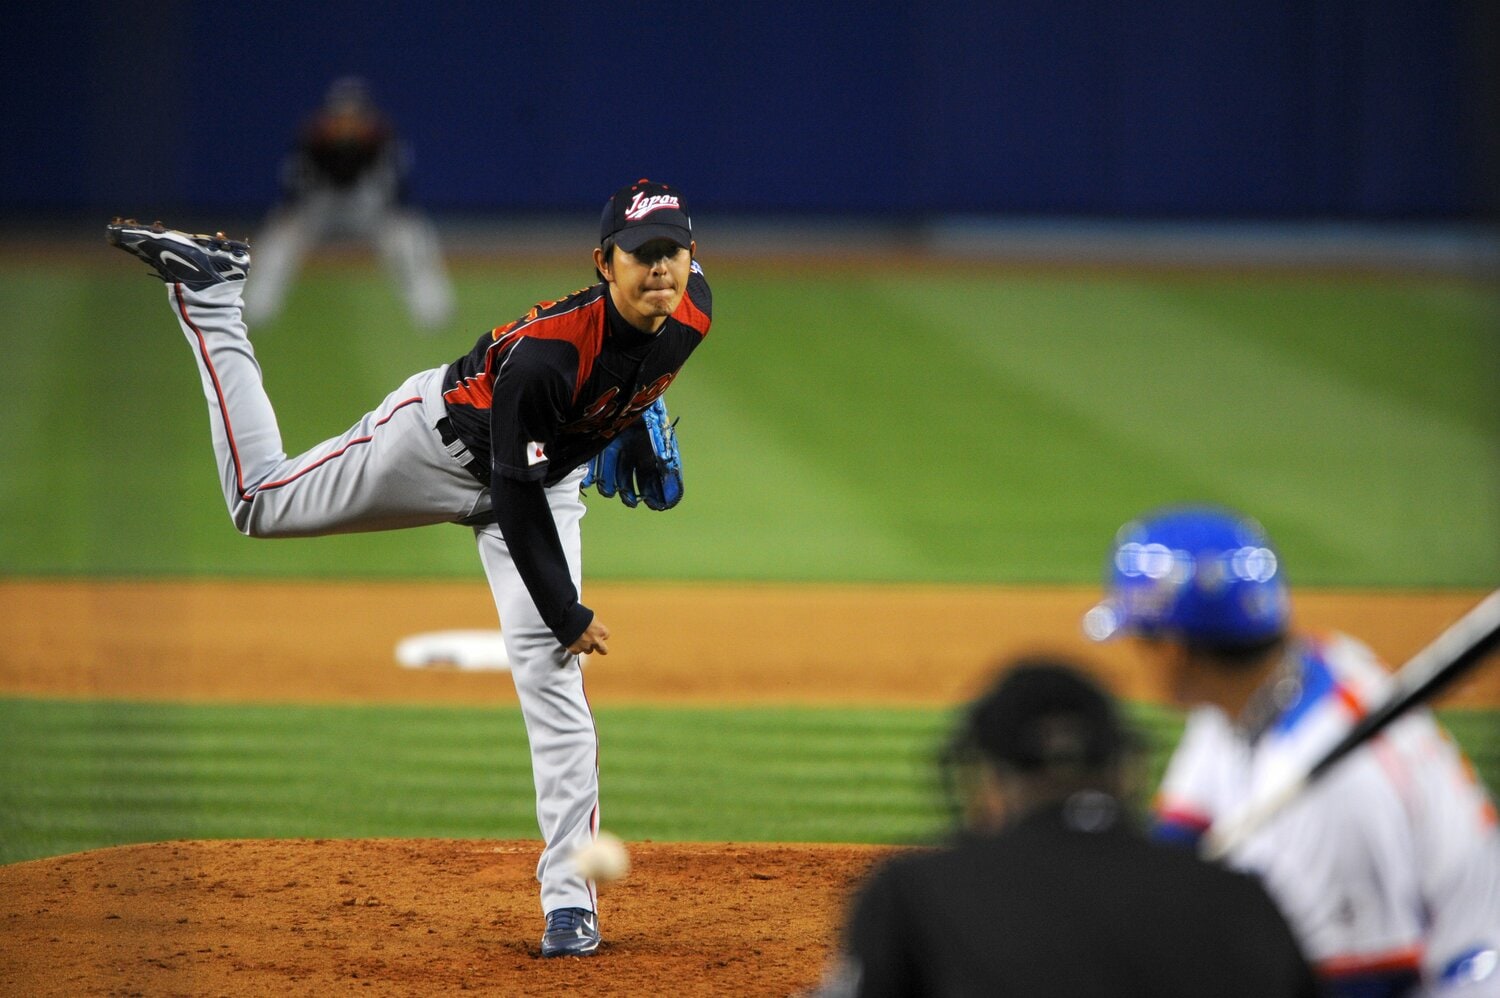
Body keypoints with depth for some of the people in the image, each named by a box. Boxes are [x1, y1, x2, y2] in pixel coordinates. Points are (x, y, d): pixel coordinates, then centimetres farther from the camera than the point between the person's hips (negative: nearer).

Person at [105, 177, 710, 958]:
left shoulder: (693, 315, -22)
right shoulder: (548, 349, -40)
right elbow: (515, 493, -32)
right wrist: (565, 612, -26)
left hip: (550, 478, 4)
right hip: (445, 438, -4)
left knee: (549, 670, -8)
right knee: (262, 502, 10)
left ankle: (570, 900, -7)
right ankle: (207, 291, 24)